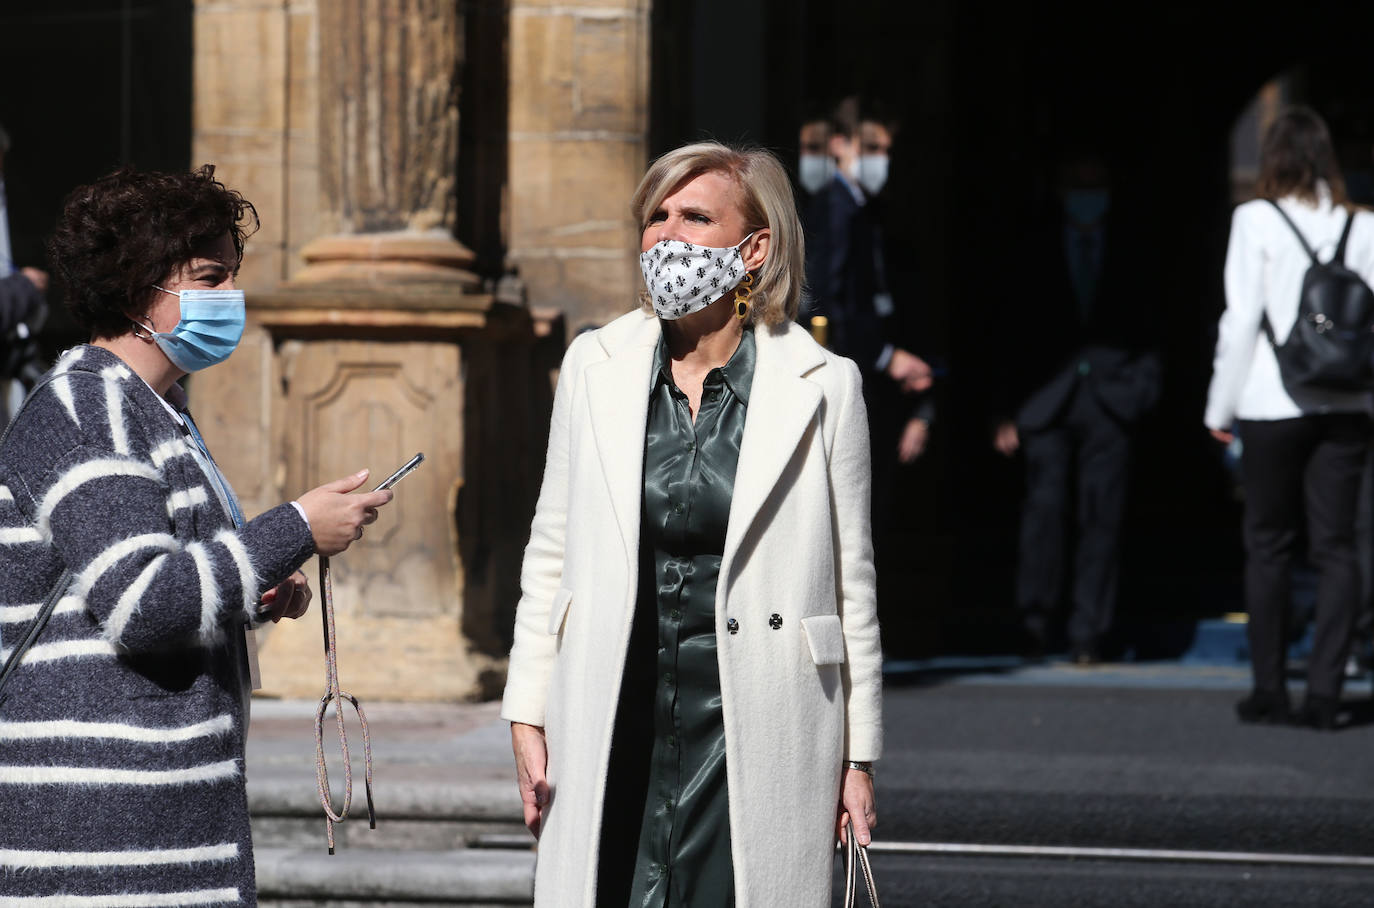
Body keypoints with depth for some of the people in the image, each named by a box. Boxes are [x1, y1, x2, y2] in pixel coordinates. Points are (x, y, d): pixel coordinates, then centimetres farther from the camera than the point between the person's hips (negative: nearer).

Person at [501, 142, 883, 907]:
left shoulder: (823, 386, 0)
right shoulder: (596, 367, 7)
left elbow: (853, 581, 4)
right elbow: (551, 553, 12)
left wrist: (859, 755, 4)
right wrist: (527, 716, 8)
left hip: (753, 737, -2)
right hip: (614, 733, 2)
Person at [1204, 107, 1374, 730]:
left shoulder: (1257, 220, -6)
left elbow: (1241, 320, -7)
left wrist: (1221, 407, 1)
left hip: (1274, 404, -2)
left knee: (1269, 545, 7)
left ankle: (1269, 689, 10)